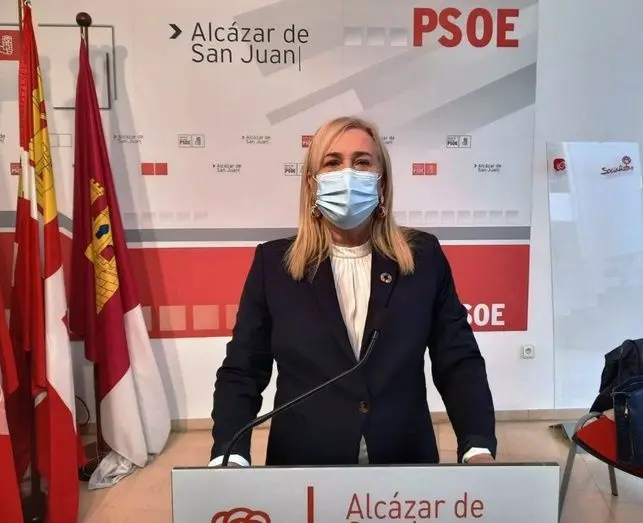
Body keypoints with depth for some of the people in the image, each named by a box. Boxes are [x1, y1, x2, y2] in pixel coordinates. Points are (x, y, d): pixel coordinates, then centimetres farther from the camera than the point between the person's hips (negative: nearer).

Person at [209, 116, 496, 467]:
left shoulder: (424, 257, -2)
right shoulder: (273, 262, -4)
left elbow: (459, 363, -1)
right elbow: (241, 373, -3)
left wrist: (479, 449, -15)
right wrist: (229, 458, -17)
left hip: (407, 469, 1)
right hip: (302, 469, 0)